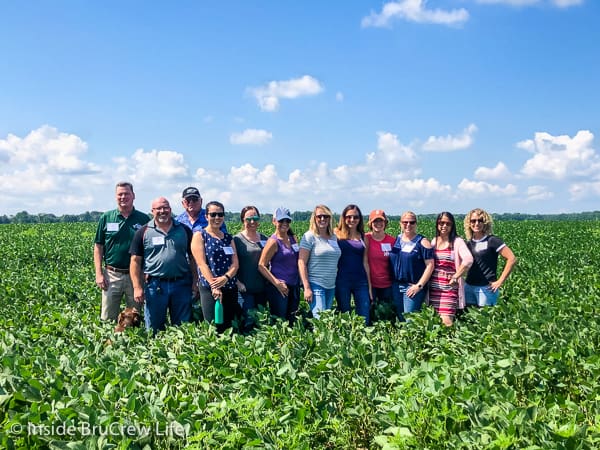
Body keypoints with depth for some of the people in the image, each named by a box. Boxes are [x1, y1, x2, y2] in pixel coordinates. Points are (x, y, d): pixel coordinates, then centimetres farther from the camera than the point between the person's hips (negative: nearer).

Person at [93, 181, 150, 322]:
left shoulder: (144, 219, 2)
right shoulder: (106, 218, 3)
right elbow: (98, 247, 5)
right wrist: (99, 273, -3)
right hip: (111, 275, 0)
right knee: (108, 319, 5)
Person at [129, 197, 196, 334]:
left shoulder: (184, 230, 7)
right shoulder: (143, 232, 2)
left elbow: (193, 257, 9)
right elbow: (135, 261, 1)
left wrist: (195, 282, 1)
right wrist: (137, 287, -7)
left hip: (182, 284, 1)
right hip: (154, 285, -1)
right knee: (154, 329, 9)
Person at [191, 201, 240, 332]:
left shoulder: (228, 237, 14)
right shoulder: (200, 236, 0)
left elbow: (235, 263, 5)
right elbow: (202, 264, -10)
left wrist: (226, 277, -15)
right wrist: (214, 287, -19)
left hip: (230, 288, 5)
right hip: (209, 290, -5)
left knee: (229, 328, 7)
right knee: (214, 329, -5)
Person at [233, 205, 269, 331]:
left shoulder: (264, 239, 10)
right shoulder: (237, 239, -4)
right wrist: (237, 282, -16)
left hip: (262, 288, 5)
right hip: (245, 288, -5)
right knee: (249, 321, -12)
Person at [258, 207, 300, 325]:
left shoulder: (293, 238, 10)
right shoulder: (273, 241, -10)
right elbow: (261, 266, -12)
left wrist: (299, 282, 9)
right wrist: (276, 283, -19)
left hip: (294, 287, 7)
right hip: (279, 288, -7)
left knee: (292, 321, 13)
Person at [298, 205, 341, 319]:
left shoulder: (333, 237, 12)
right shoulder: (309, 236, -6)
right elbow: (301, 263, -10)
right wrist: (307, 288, -15)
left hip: (331, 286, 6)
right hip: (315, 285, -6)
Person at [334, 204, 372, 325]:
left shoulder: (363, 237, 10)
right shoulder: (337, 234, 2)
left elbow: (365, 262, 11)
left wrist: (369, 285, 9)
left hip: (360, 281, 3)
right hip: (342, 281, -3)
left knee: (365, 319, 2)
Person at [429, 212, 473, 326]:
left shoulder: (457, 241, -4)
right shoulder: (434, 241, 11)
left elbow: (468, 260, -20)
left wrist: (455, 277, -17)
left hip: (449, 288, -4)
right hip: (434, 287, 5)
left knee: (447, 321, -12)